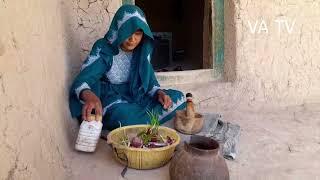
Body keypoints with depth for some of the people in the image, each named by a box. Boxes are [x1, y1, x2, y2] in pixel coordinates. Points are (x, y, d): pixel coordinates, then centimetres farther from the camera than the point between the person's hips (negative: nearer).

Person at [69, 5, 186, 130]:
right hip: (111, 100, -5)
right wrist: (89, 95, -52)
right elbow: (83, 80, -27)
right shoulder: (103, 49, -16)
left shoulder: (142, 51, -2)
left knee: (178, 97, -10)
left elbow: (149, 81, 6)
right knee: (126, 118, -39)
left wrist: (160, 93, -17)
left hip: (137, 98, 5)